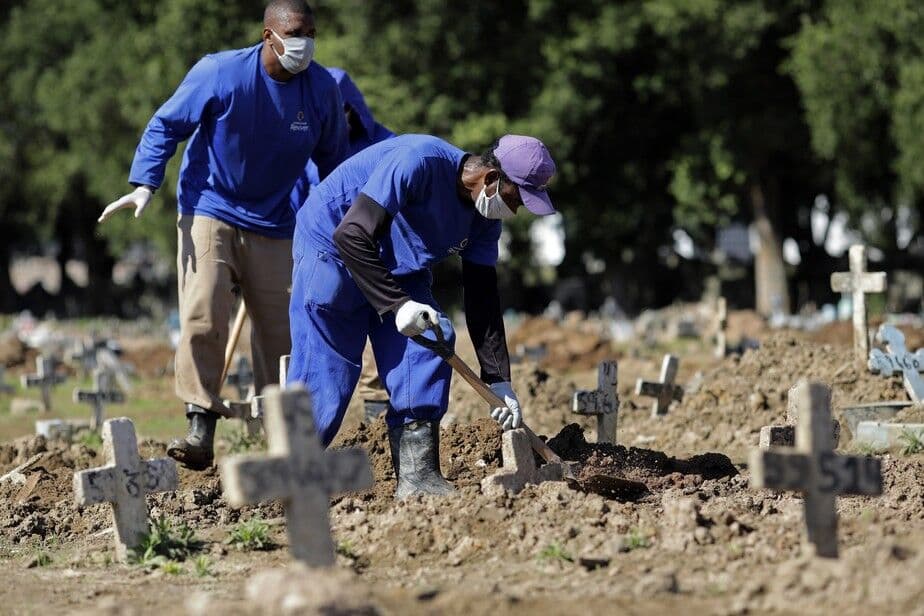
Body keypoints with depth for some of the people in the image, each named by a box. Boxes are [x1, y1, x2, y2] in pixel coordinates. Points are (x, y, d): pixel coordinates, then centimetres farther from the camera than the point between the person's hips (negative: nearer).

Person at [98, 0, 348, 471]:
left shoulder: (322, 89, -4)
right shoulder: (220, 73, -14)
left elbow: (333, 159, 10)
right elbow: (166, 124, -7)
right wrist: (144, 185, -18)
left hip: (273, 225, 3)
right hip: (209, 213, -3)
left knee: (280, 330, 5)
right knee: (203, 318, -17)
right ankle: (200, 429, -16)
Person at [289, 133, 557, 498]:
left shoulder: (484, 220, -6)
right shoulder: (418, 162, -32)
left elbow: (482, 299, 0)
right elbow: (351, 236, -33)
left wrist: (498, 380, -4)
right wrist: (397, 304, -36)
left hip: (400, 269, 8)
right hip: (332, 252, -8)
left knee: (427, 350, -9)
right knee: (323, 377, -11)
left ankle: (418, 479, -6)